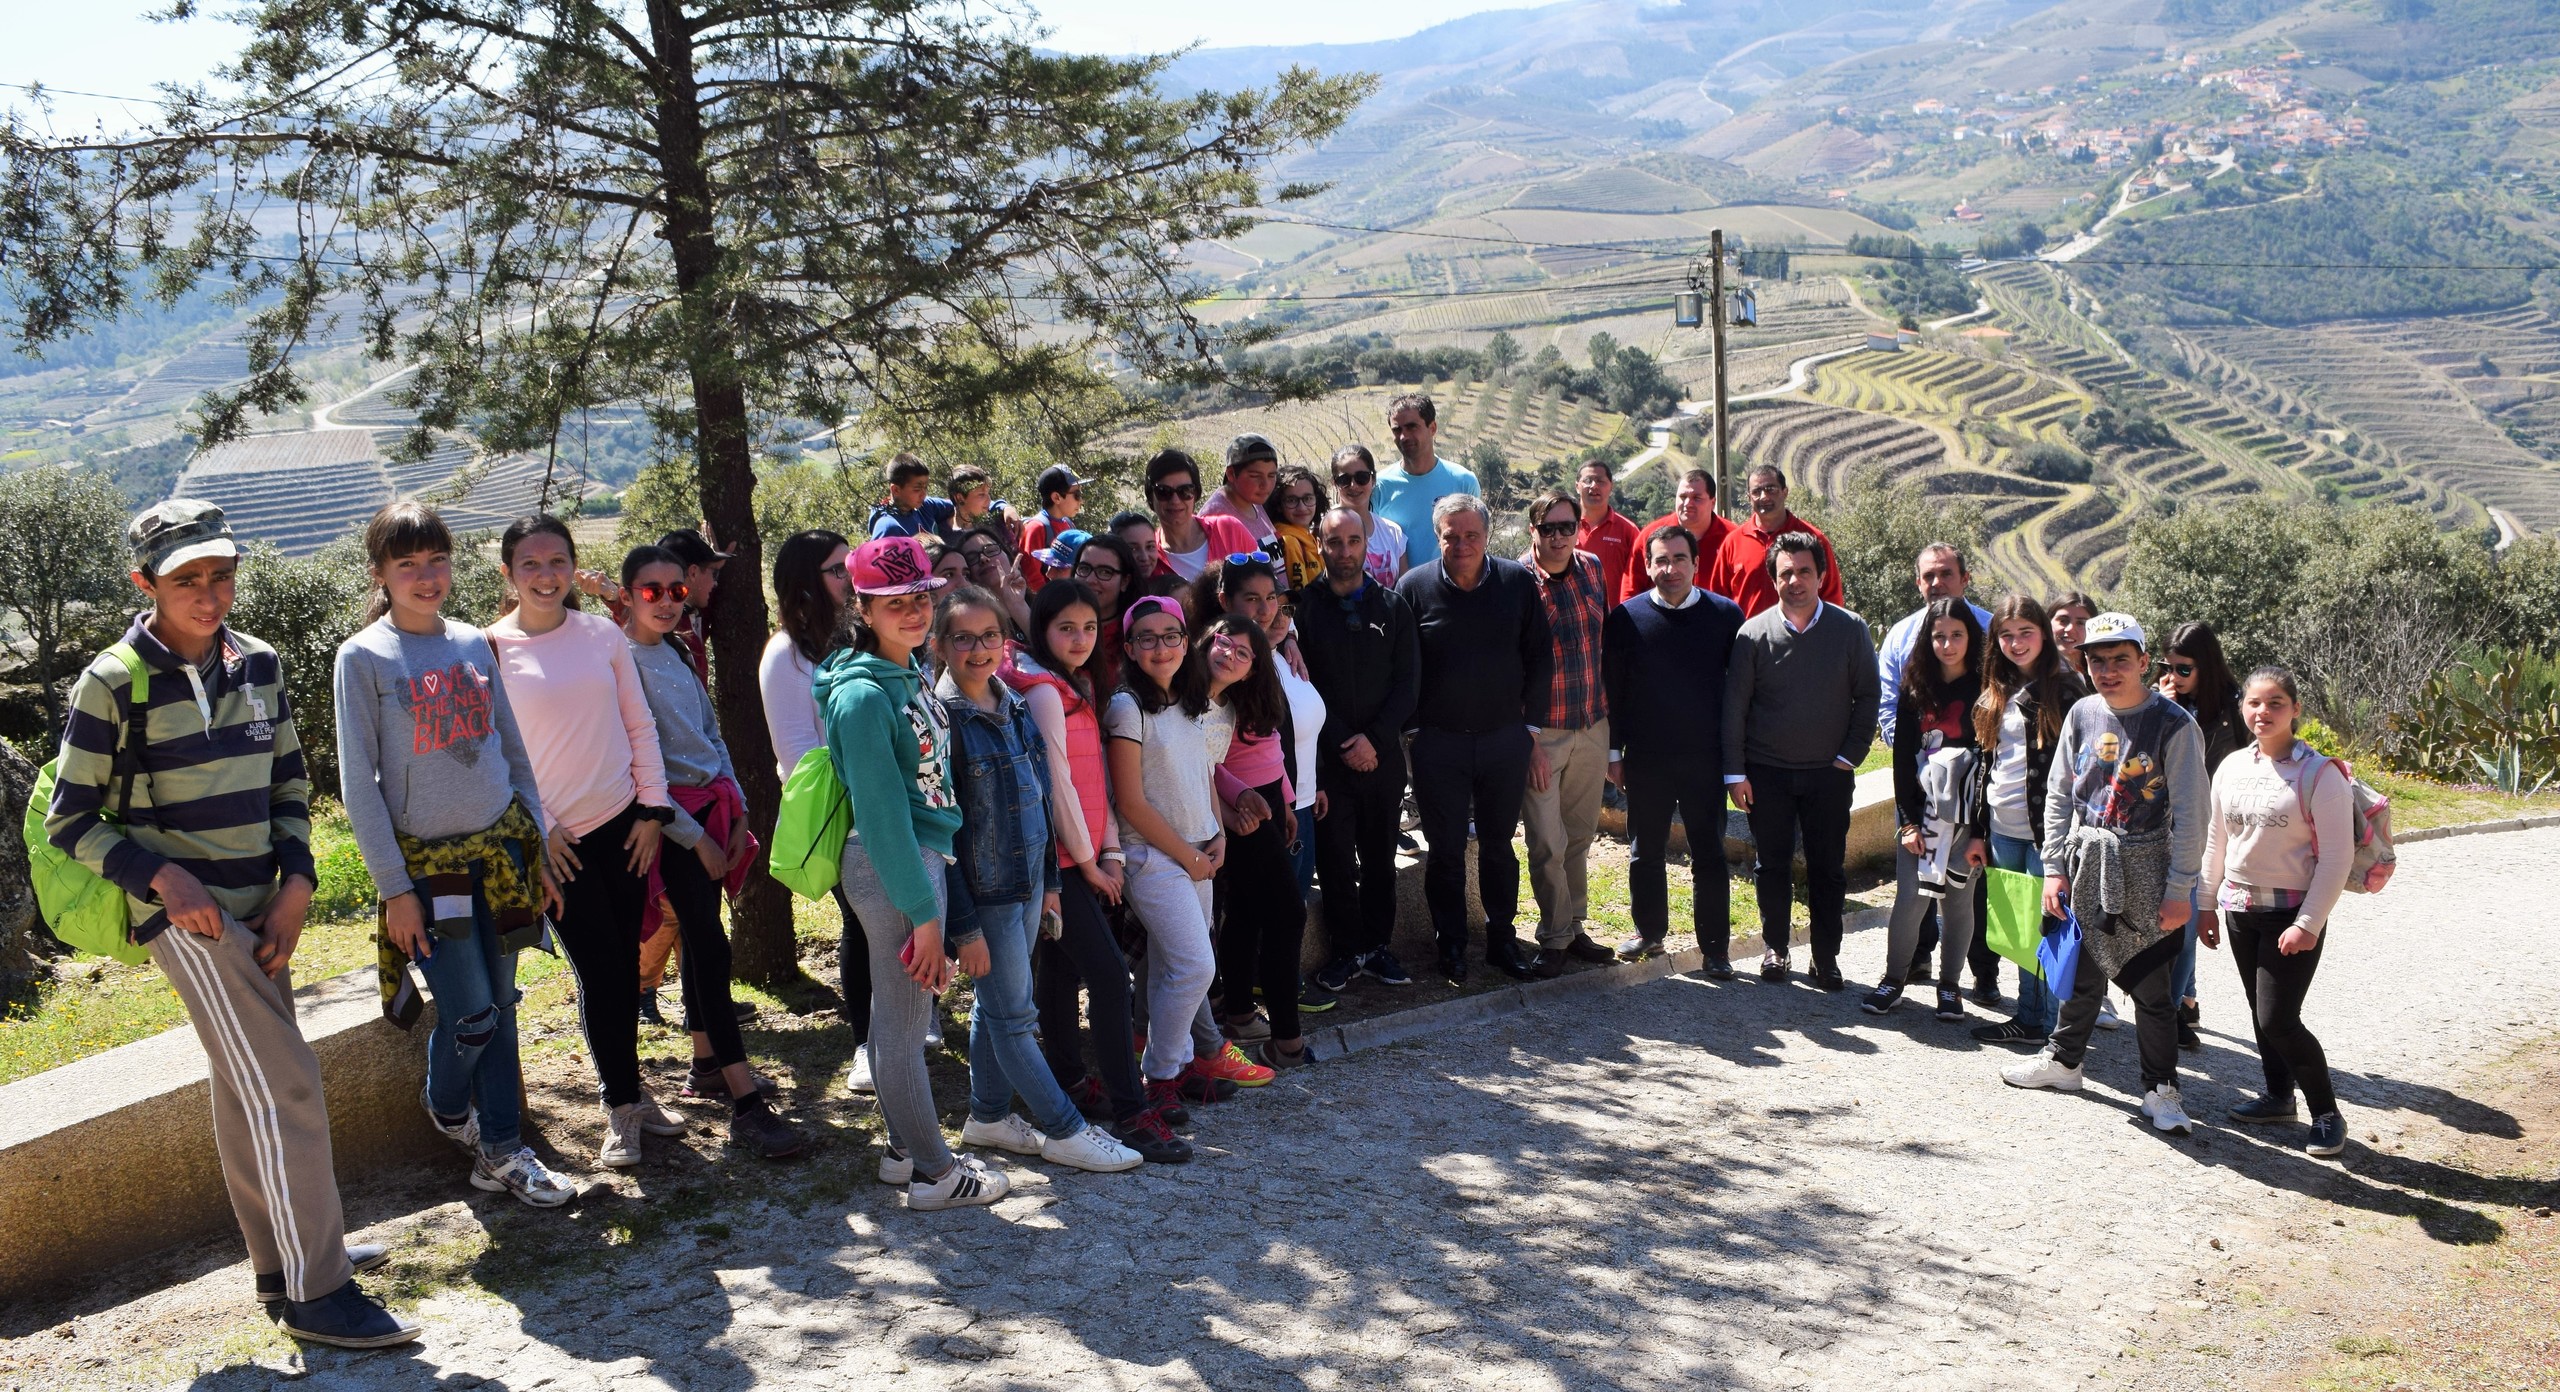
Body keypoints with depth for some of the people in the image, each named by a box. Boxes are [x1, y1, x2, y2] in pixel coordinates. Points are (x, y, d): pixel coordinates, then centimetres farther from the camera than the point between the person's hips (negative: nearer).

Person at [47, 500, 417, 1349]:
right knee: (285, 1088, -10)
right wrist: (162, 877, -19)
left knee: (249, 1089, 17)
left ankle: (283, 1261, 29)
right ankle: (318, 1294, -3)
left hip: (256, 906, 7)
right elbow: (70, 820, -7)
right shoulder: (114, 684, -11)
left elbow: (289, 780, 14)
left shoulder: (258, 664, 6)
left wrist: (295, 883, 1)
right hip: (187, 914, -6)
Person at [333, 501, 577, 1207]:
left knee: (500, 1007, 7)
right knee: (471, 1015, -5)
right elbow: (359, 783, -7)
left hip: (502, 847, 4)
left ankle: (501, 1148, 19)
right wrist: (394, 887, -10)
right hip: (426, 862, -4)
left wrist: (537, 853, 9)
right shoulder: (363, 658, -7)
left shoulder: (474, 644, 6)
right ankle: (446, 1104, 26)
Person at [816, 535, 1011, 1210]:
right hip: (893, 868, -9)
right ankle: (934, 1173, 12)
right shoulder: (864, 694, -18)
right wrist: (923, 912, -17)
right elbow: (881, 811, -19)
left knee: (896, 1014, 19)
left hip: (925, 855, 9)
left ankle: (907, 1150, 30)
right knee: (904, 1024, 2)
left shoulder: (912, 673, 9)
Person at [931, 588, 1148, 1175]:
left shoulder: (1015, 707, 5)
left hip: (1026, 885, 7)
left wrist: (1048, 881, 14)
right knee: (1014, 1017, 4)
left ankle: (988, 1116, 32)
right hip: (984, 895, -7)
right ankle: (1064, 1131, 13)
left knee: (994, 1006, 19)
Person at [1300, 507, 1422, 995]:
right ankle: (1344, 950, 12)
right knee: (1335, 858, 0)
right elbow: (1301, 685, -5)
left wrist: (1375, 739, -9)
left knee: (1380, 857, 9)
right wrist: (1342, 744, -10)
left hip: (1382, 754, 2)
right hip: (1326, 756, -2)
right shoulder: (1304, 607, -2)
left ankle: (1376, 946, 20)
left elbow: (1408, 683, 3)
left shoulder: (1393, 606, 6)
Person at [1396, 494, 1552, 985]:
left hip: (1505, 738, 2)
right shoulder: (1413, 587, -8)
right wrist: (1412, 724, -3)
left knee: (1498, 844, 14)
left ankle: (1502, 940, 26)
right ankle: (1451, 945, 20)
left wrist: (1529, 719, 3)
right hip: (1439, 742, -1)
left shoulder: (1517, 582, -3)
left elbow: (1540, 655, 5)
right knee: (1446, 848, 8)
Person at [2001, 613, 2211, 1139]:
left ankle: (2161, 1088, 15)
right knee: (2081, 969, 17)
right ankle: (2063, 1060, 34)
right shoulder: (2082, 715, 3)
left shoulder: (2173, 724, -12)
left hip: (2145, 868, -4)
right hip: (2086, 862, 4)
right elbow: (2059, 795, 10)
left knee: (2150, 985, 1)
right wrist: (2054, 867, 6)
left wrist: (2178, 890, -12)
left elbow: (2191, 814, -11)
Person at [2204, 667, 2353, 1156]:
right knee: (2261, 1014, 14)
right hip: (2240, 909, 6)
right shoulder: (2232, 768, 5)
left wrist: (2308, 924, -16)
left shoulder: (2318, 773, -13)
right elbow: (2215, 842, 15)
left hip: (2292, 912, -6)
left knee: (2278, 1020, -9)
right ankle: (2279, 1097, 32)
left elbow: (2337, 856, -13)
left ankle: (2326, 1113, 7)